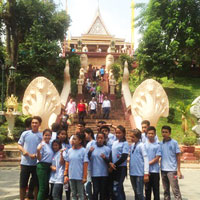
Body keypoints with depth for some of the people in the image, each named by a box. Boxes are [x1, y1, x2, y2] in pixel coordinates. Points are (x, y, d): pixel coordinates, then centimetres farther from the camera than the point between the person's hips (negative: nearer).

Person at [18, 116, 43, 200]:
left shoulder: (42, 136, 0)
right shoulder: (25, 133, 3)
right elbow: (19, 145, 8)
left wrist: (36, 155, -16)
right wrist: (23, 151, -11)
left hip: (36, 163, 0)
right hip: (25, 162, 1)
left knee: (36, 184, 9)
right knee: (23, 184, 7)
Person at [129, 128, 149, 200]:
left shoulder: (141, 145, -10)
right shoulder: (132, 145, 10)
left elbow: (146, 159, -12)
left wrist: (146, 173, -15)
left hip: (140, 173, -7)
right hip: (132, 173, 7)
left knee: (139, 193, -1)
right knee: (135, 192, 15)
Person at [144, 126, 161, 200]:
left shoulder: (157, 145, -3)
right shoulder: (144, 144, 4)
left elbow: (157, 158, -6)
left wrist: (148, 163, -12)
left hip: (155, 170, -2)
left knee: (156, 188, 5)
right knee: (147, 188, 10)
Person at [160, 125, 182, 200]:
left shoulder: (174, 143, -3)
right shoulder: (160, 144, 8)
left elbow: (178, 157, -2)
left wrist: (178, 170, -6)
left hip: (172, 170, -4)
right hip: (163, 170, 4)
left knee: (175, 190, -6)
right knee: (166, 190, 13)